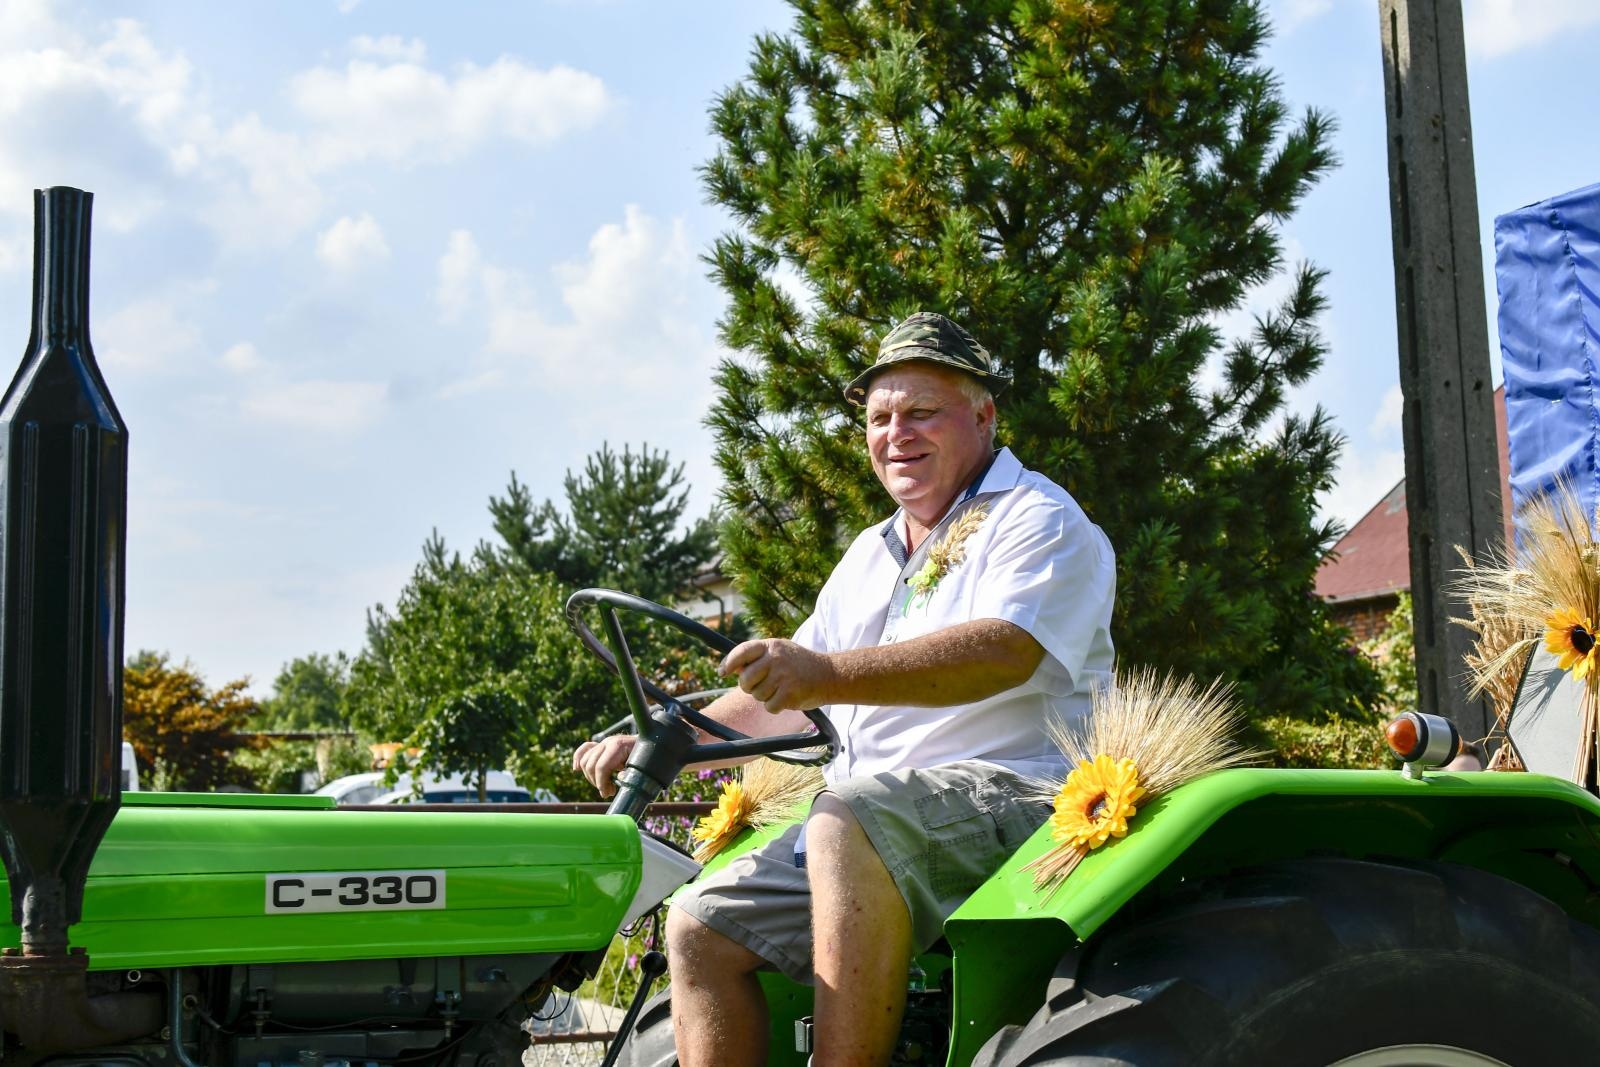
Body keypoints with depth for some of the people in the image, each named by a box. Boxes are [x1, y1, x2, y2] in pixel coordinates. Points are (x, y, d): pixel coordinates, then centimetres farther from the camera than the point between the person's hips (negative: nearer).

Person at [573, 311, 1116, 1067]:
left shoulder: (1039, 520, -2)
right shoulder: (871, 556, 25)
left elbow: (1004, 652, -22)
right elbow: (781, 693, 27)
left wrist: (831, 674, -35)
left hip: (1007, 795, -8)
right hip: (862, 828, 8)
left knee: (849, 817, -36)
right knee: (700, 924, -5)